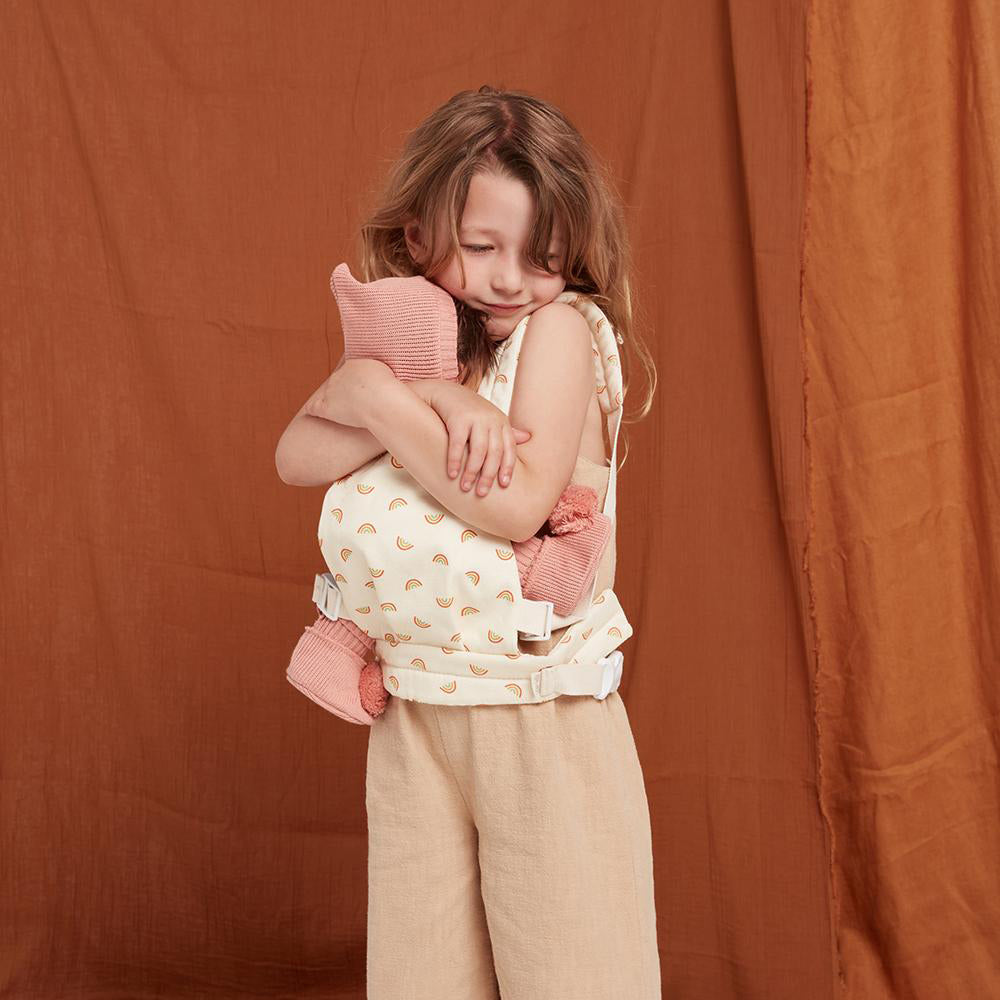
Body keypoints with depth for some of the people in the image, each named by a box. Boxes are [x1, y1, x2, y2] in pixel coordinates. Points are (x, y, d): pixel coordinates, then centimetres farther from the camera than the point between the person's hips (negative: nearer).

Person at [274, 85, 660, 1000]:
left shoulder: (563, 326, -9)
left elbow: (517, 507, -21)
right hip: (411, 711, 5)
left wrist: (384, 400, -17)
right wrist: (426, 400, -21)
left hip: (542, 714, -5)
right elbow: (296, 458, -8)